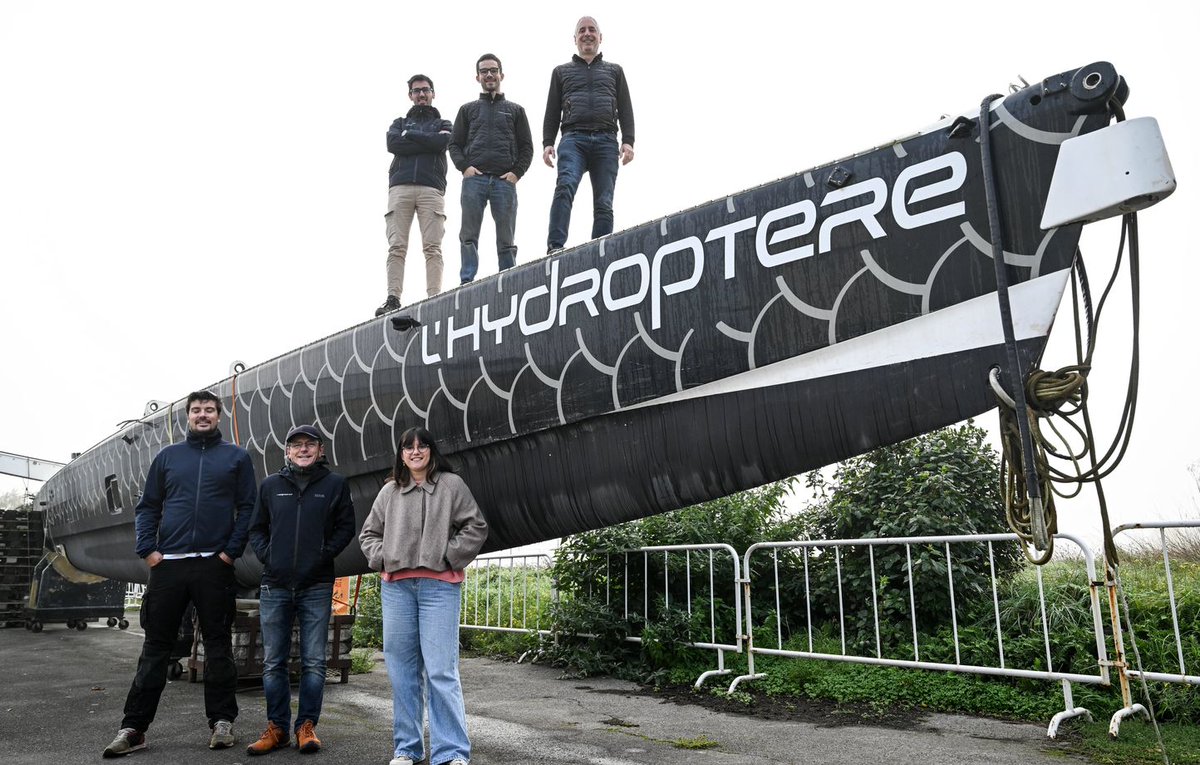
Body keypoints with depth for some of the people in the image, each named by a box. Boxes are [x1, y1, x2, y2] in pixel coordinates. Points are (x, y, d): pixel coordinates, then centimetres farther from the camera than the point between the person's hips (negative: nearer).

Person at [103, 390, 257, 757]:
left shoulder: (236, 457, 7)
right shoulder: (167, 456, 13)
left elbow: (247, 508, 3)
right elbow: (147, 507, 13)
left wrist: (230, 551, -7)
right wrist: (147, 550, 0)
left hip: (214, 565, -2)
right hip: (167, 564, 2)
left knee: (218, 644, 4)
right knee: (155, 647, 5)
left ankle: (222, 721, 13)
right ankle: (134, 727, 10)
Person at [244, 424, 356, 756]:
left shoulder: (335, 484, 4)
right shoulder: (271, 485, 10)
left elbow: (346, 526, 5)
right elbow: (256, 528, 15)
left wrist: (325, 554, -7)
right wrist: (266, 555, -1)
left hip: (316, 586, -2)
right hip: (275, 586, 2)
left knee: (314, 662, 2)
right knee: (273, 662, 6)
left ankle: (306, 726, 12)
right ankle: (277, 727, 17)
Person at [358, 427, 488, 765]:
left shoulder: (451, 485, 6)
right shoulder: (389, 491, 14)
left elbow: (476, 527, 3)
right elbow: (368, 532, 22)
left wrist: (449, 556, -5)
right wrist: (382, 558, 5)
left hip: (438, 585, -3)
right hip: (396, 586, 4)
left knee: (441, 670, -8)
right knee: (402, 669, 7)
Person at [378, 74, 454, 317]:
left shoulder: (442, 123, 24)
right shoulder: (400, 123, 28)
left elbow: (442, 142, -1)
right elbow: (392, 144, 4)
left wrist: (409, 135, 5)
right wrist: (427, 142, 1)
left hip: (431, 188, -1)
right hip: (400, 187, 1)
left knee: (433, 248, -12)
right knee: (396, 247, -11)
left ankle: (434, 299, -19)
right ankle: (392, 299, -17)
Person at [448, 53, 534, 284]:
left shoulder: (515, 110, 20)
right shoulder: (468, 109, 21)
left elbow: (526, 146, 12)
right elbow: (454, 144, 14)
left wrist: (516, 172, -4)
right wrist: (465, 167, -5)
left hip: (505, 181, 0)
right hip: (474, 179, 1)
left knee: (506, 241, -2)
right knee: (468, 236, -7)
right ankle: (467, 283, -8)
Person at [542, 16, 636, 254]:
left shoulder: (614, 71, 25)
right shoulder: (562, 71, 25)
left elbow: (626, 110, 16)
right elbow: (552, 111, 18)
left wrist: (628, 141, 1)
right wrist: (547, 143, 4)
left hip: (606, 141, 1)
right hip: (574, 138, -1)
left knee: (604, 203, -8)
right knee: (565, 186, -26)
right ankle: (555, 248, -34)